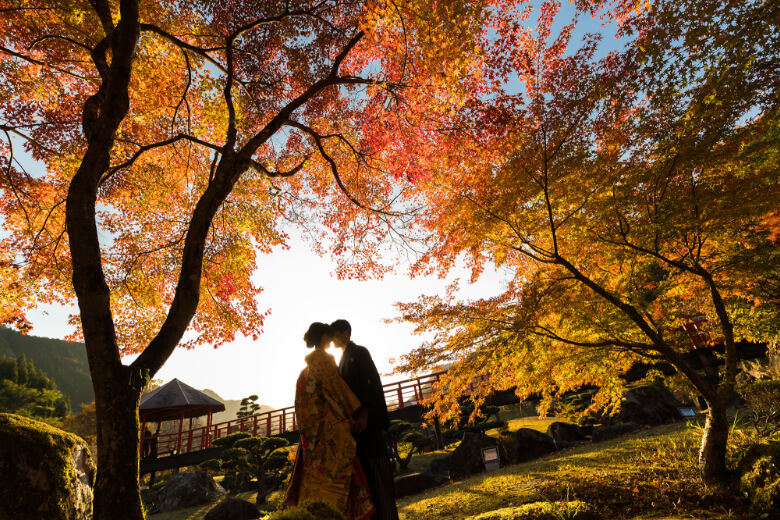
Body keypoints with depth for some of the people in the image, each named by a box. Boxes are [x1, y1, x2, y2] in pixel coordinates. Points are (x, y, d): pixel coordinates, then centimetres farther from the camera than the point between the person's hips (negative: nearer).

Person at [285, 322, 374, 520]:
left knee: (316, 473, 13)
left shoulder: (309, 363, 14)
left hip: (315, 428, 9)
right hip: (331, 426, -9)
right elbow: (336, 387, -17)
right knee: (334, 473, -5)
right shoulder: (324, 359, -11)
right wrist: (355, 414, -12)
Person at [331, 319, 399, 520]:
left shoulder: (359, 352, -3)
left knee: (376, 464, -7)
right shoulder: (344, 359, 21)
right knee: (363, 465, 7)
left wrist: (365, 411, -22)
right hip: (354, 419, 8)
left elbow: (371, 381, -13)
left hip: (368, 418, -8)